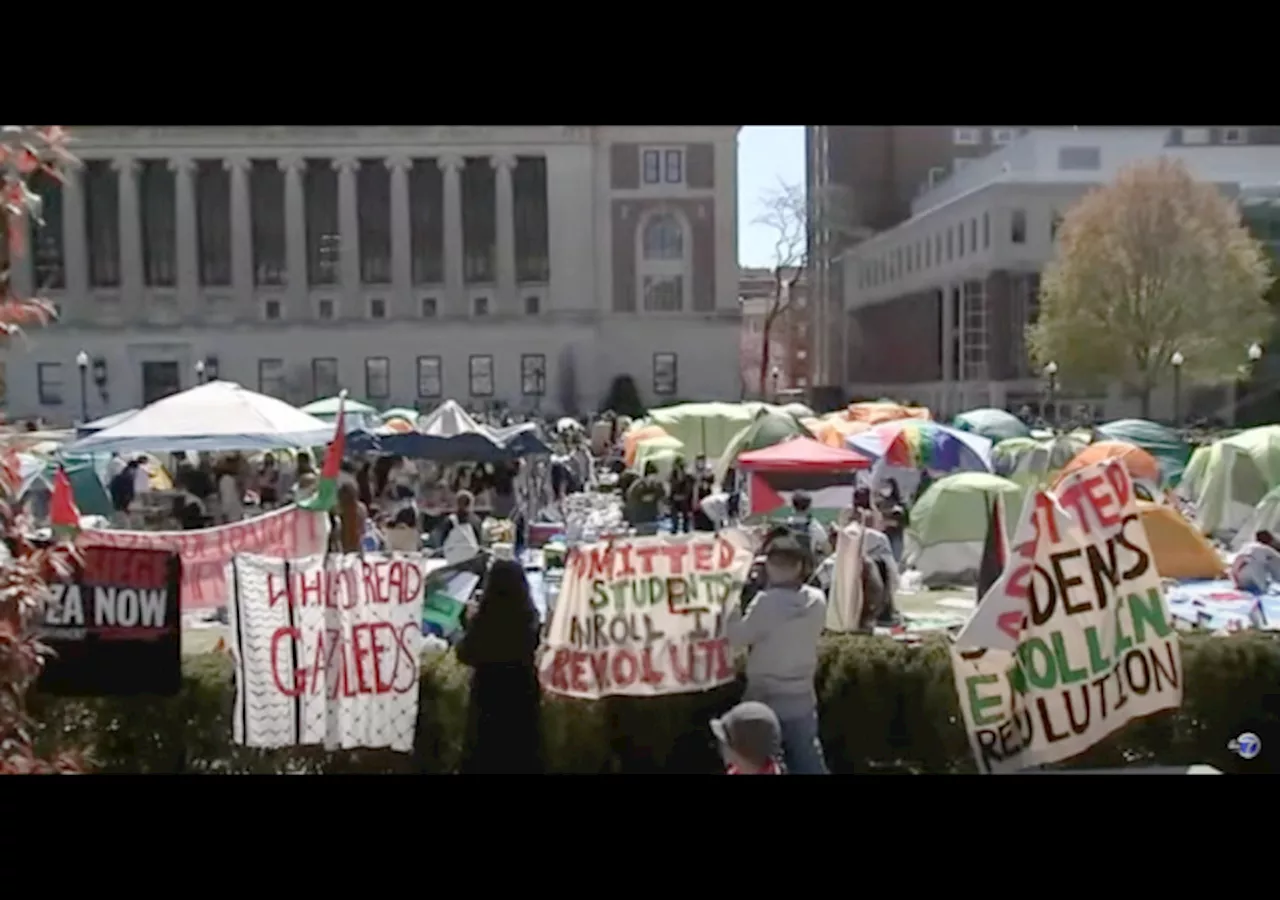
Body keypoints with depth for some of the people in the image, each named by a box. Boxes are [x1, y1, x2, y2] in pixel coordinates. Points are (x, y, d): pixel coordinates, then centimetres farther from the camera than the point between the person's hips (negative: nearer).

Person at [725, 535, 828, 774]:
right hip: (802, 698, 5)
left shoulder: (766, 602, -21)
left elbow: (736, 636, -13)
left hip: (766, 698, -4)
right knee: (809, 765, 15)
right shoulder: (817, 601, -4)